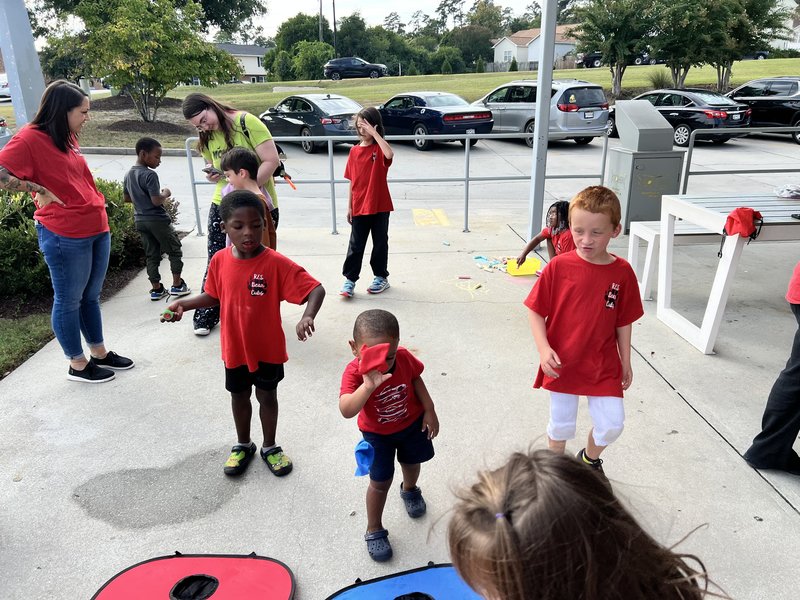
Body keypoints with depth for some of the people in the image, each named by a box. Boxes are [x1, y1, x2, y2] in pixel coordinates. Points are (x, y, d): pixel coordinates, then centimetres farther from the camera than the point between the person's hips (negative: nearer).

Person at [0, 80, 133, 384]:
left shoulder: (68, 137, 13)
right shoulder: (30, 138, -12)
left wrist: (98, 203, 13)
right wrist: (39, 190, -14)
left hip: (97, 228, 8)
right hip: (65, 235, -8)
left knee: (91, 295, 18)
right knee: (69, 300, 7)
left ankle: (99, 352, 32)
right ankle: (78, 364, 20)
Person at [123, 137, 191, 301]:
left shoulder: (128, 175, 7)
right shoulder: (150, 175, -19)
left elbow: (127, 198, 16)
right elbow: (156, 201, -23)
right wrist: (165, 194, -6)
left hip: (140, 220, 8)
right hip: (157, 219, -7)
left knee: (152, 255, 13)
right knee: (175, 251, 8)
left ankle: (156, 289, 16)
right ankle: (177, 285, 11)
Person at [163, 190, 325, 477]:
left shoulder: (276, 263, -23)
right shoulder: (220, 261, -10)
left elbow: (316, 289, -26)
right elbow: (214, 296, 7)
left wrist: (307, 317, -43)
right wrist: (183, 304, -5)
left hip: (268, 348, -3)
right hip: (234, 348, 3)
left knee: (267, 396, 16)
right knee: (239, 396, 21)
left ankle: (269, 447, 39)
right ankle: (243, 445, 44)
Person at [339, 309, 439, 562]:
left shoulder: (404, 358, -26)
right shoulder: (354, 373, -35)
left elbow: (416, 380, -5)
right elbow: (346, 411, -49)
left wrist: (429, 411, -3)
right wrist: (368, 386, -62)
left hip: (412, 423, 3)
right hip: (377, 435, -3)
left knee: (411, 463, 26)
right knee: (380, 482, 5)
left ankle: (409, 489, 61)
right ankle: (374, 531, 29)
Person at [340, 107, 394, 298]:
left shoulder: (380, 148, -5)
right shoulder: (354, 151, 5)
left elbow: (389, 155, -32)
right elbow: (352, 180, 8)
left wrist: (374, 133, -26)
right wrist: (349, 206, 7)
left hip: (380, 206, -3)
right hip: (359, 207, 3)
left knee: (380, 243, 10)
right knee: (356, 244, 6)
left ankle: (381, 277, 24)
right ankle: (350, 279, 12)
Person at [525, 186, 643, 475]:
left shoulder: (622, 272, -8)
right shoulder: (558, 266, -14)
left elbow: (624, 321, 2)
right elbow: (536, 311, -7)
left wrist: (625, 362, 9)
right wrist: (543, 348, -18)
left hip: (604, 365, 1)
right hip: (562, 363, -1)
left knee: (611, 424, 6)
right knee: (561, 424, 13)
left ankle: (590, 458, 39)